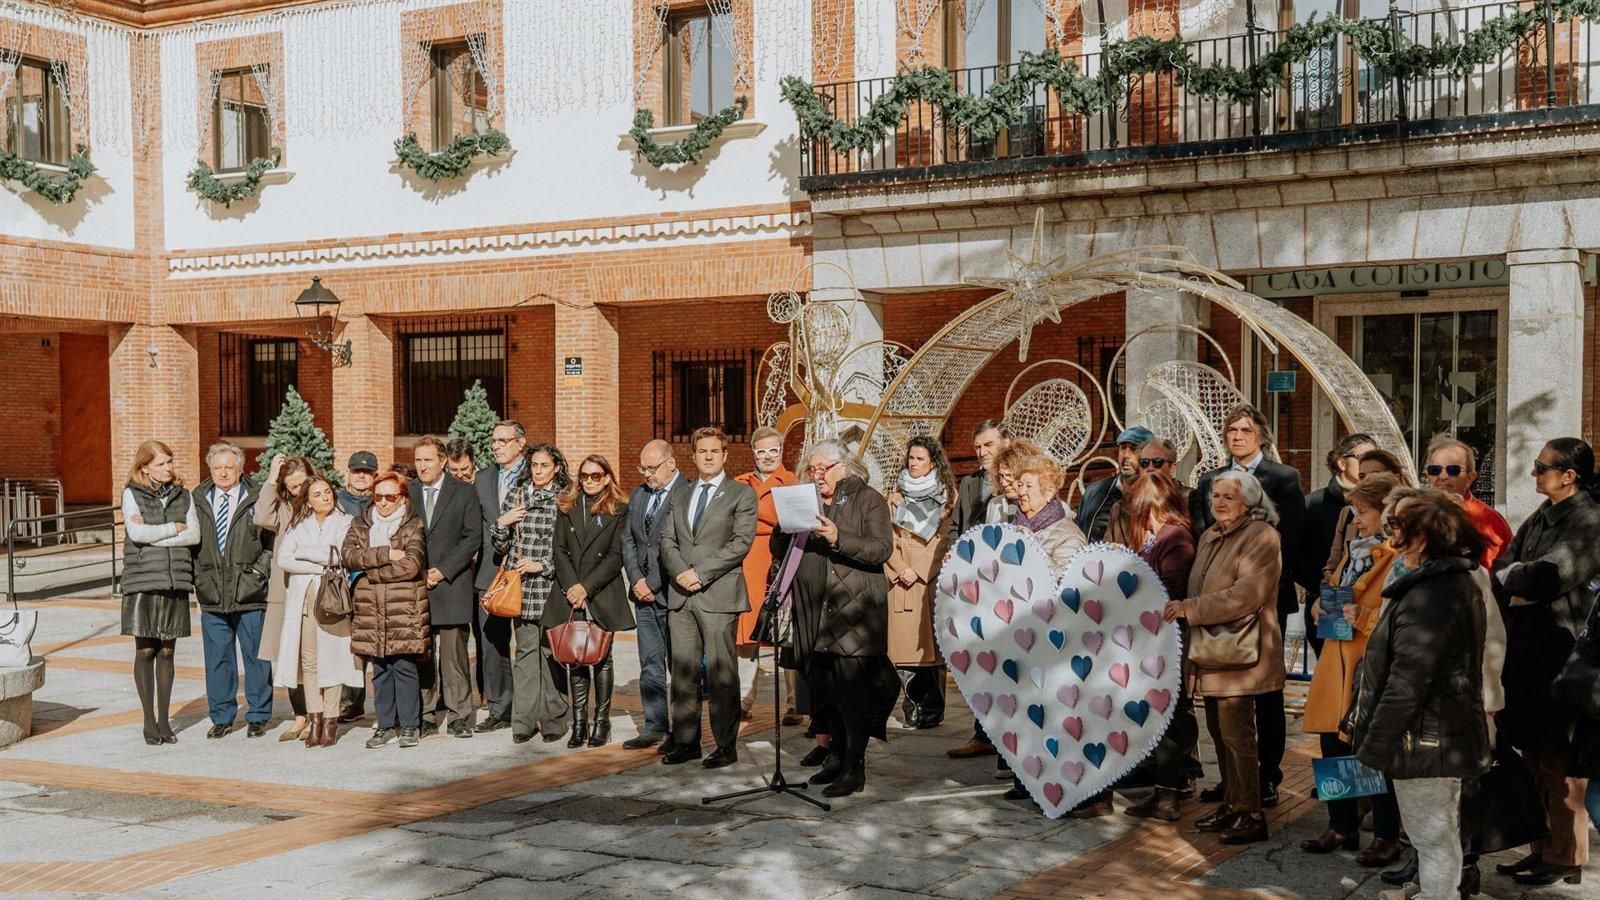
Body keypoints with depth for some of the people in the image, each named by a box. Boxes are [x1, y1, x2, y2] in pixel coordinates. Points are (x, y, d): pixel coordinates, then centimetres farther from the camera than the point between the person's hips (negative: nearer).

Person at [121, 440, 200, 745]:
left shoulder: (183, 495, 11)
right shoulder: (132, 494, 3)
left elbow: (194, 535, -2)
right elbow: (136, 532, -12)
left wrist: (153, 534, -10)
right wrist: (175, 528, -5)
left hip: (175, 581, 3)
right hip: (142, 580, -3)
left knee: (167, 651, 6)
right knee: (145, 651, 0)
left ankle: (163, 719, 13)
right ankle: (148, 720, 8)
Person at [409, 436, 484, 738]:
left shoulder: (464, 493, 4)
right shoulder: (406, 493, 11)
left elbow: (473, 537, -1)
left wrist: (443, 570, -8)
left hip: (451, 586, -2)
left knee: (454, 654, -3)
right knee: (421, 655, 2)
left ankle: (461, 716, 5)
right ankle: (427, 716, 9)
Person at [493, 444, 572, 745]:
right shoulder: (515, 496, 11)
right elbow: (501, 547, 15)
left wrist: (542, 565, -10)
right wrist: (501, 524, -3)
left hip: (552, 587, -2)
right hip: (521, 587, 3)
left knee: (551, 651, 0)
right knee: (525, 651, 1)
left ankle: (553, 720, 8)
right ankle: (524, 721, 5)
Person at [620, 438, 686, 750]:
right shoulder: (638, 495, 15)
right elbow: (628, 540, 14)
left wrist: (654, 584, -12)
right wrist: (637, 580, 1)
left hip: (672, 592, -7)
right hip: (644, 594, 7)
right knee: (650, 664, 9)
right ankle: (654, 727, 16)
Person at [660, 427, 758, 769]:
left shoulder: (742, 494, 3)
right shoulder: (681, 495, 19)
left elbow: (741, 542, -8)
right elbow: (667, 539, 12)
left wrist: (700, 573, -13)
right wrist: (680, 571, -7)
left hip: (719, 595, -5)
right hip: (681, 595, 5)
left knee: (721, 672, -3)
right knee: (682, 670, 6)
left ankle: (726, 744, 4)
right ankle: (685, 741, 13)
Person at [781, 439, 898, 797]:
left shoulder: (868, 500, 1)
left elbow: (882, 549, -11)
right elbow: (778, 550, 15)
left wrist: (838, 538, -22)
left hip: (854, 608, -5)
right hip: (814, 611, 6)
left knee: (852, 684, -10)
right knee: (825, 684, 8)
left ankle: (854, 767, -6)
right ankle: (837, 754, 20)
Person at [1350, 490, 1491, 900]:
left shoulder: (1428, 596, -24)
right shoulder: (1457, 582, 10)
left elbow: (1406, 683, -25)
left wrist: (1373, 746, -17)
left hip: (1423, 741, -10)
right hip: (1451, 737, 10)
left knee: (1433, 839, 0)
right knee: (1441, 836, 22)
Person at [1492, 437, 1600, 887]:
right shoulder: (1540, 517, 12)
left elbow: (1546, 576, -23)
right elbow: (1503, 568, 7)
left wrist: (1509, 578, -9)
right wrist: (1519, 587, -12)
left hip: (1561, 654, -8)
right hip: (1527, 652, 8)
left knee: (1558, 761, 1)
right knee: (1534, 754, 14)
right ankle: (1542, 848, 24)